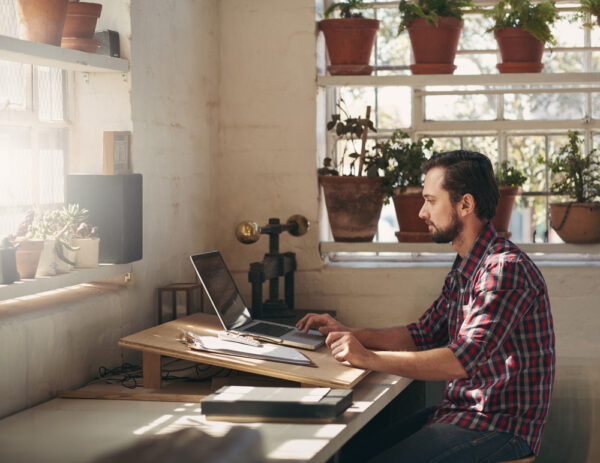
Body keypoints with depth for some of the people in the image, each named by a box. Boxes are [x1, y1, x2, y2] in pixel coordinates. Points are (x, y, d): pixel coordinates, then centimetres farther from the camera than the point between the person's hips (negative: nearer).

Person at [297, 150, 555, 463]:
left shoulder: (505, 268, -21)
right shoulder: (463, 270, 13)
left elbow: (461, 361, -28)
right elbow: (422, 335, 18)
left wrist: (369, 358, -27)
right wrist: (349, 334, 5)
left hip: (500, 426, -9)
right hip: (461, 411, 9)